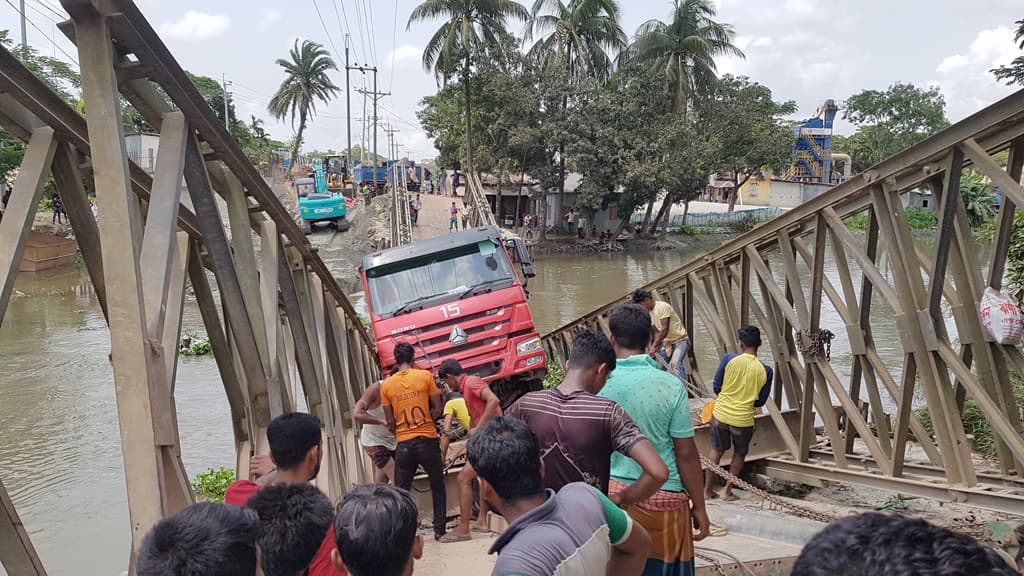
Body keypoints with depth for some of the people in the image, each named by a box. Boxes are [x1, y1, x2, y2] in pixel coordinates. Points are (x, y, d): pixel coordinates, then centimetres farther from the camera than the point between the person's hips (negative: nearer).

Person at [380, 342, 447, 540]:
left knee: (401, 491, 12)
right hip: (428, 440, -1)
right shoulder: (425, 376, -4)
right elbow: (437, 409, -2)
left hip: (404, 444, 1)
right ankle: (439, 529, 16)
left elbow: (390, 421, 2)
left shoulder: (386, 385, 0)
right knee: (437, 488, 16)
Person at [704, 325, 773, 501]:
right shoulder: (765, 371, -9)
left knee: (716, 450, 21)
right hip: (743, 419, -1)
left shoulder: (729, 359, -11)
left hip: (721, 414, 1)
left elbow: (716, 387, -2)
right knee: (739, 454, 24)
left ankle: (707, 489, 26)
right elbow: (761, 401, 1)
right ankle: (728, 490, 27)